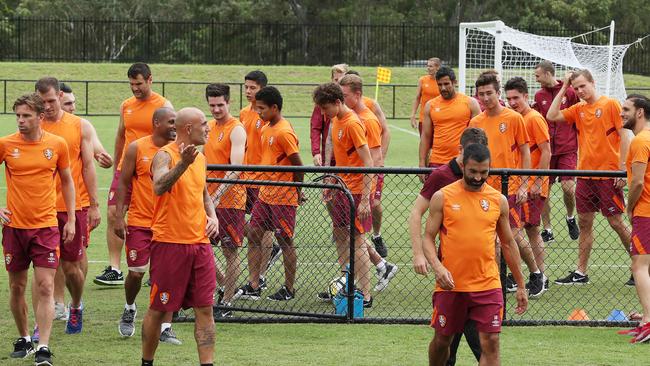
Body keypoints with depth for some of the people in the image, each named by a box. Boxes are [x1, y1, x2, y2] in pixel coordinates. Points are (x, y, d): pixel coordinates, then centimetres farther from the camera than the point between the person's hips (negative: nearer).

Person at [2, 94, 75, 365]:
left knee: (45, 287, -8)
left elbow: (66, 181, 11)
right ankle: (23, 339, 27)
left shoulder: (57, 144, -1)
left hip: (46, 225, -1)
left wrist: (71, 220, 9)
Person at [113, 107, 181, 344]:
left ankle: (166, 328, 0)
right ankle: (129, 309, 33)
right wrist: (119, 216, -5)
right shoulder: (137, 148, -3)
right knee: (136, 272, 2)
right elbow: (124, 183, 0)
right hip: (140, 221, -2)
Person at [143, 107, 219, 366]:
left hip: (199, 243, 7)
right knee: (158, 309, 3)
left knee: (204, 308, 1)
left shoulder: (200, 158, 13)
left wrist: (212, 217, 10)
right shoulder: (165, 155, -10)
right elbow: (159, 187, -29)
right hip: (169, 243, -7)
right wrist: (183, 164, -42)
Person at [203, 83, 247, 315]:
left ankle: (226, 304, 5)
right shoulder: (209, 127, 11)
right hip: (208, 198, 8)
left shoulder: (236, 130, -12)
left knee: (230, 251, -1)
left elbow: (235, 169, -22)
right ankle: (226, 287, 25)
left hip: (230, 200, -8)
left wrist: (218, 194, -31)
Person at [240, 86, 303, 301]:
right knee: (253, 235, 6)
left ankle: (289, 289, 13)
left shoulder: (284, 132, -18)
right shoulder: (266, 129, 10)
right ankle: (253, 287, 10)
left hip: (283, 197, -9)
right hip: (265, 194, 9)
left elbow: (298, 166, -16)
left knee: (285, 241, 2)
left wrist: (296, 193, -7)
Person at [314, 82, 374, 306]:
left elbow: (368, 163, -21)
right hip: (343, 186, 9)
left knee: (357, 239, -8)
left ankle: (366, 295, -5)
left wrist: (365, 200, -24)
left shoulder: (353, 124, -19)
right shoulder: (335, 120, 9)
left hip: (356, 189, -9)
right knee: (340, 235, 14)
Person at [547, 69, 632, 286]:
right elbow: (552, 116, 5)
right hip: (585, 174, 6)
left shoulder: (610, 105, -6)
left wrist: (622, 169, -14)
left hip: (608, 174, -6)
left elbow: (624, 136, -8)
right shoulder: (578, 110, 11)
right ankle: (580, 273, 12)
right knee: (584, 223, 8)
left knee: (616, 221, -3)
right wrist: (563, 89, 5)